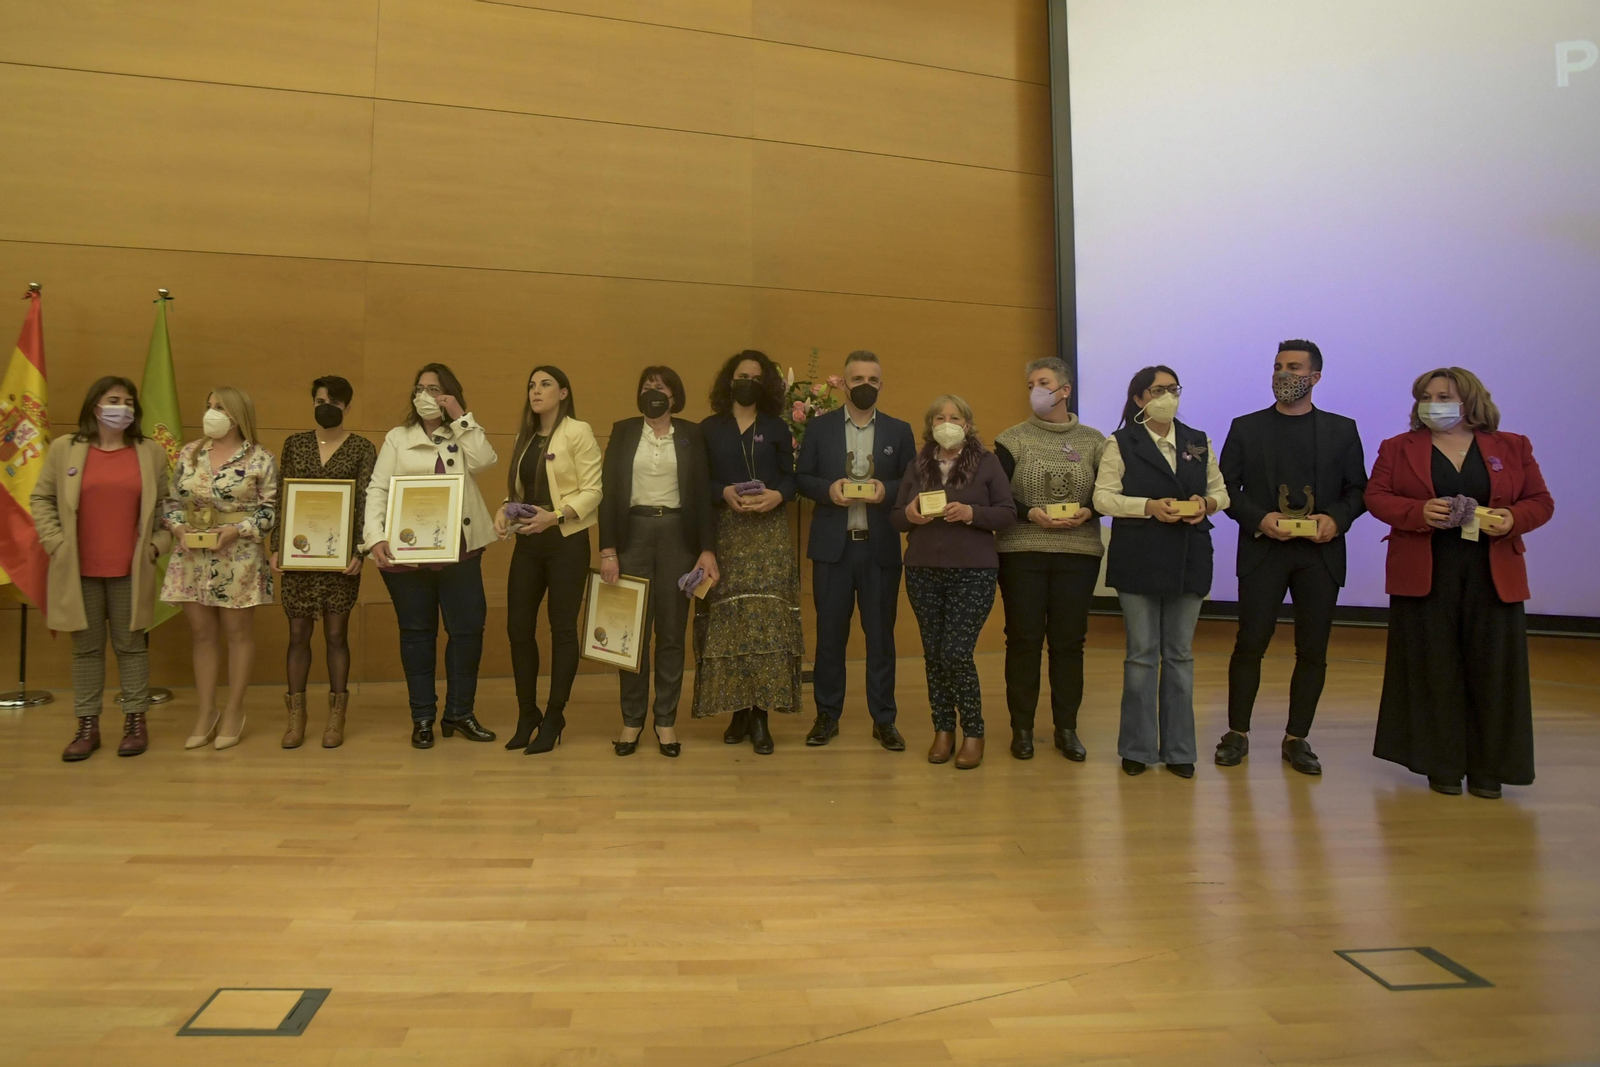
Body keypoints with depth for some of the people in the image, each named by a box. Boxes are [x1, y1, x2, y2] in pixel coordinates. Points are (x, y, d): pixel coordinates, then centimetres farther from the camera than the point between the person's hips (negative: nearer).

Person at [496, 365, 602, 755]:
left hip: (566, 541, -6)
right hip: (527, 543, 6)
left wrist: (555, 516, -22)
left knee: (562, 629, 1)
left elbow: (592, 491, -11)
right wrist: (503, 510, -3)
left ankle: (554, 719, 13)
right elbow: (517, 489, 17)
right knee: (518, 628, 5)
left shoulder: (578, 432, -5)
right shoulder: (524, 436, 16)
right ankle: (527, 714, 21)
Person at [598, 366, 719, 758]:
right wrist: (607, 549, -6)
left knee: (672, 632, 5)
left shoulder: (691, 435, 5)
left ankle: (666, 721, 14)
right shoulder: (623, 432, 6)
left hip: (677, 535, 0)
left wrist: (708, 549, -6)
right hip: (633, 533, 0)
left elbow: (703, 494, 2)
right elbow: (609, 491, 2)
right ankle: (631, 720, 14)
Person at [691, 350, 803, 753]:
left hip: (769, 535, 0)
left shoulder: (777, 429, 11)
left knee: (766, 619, -8)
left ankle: (761, 716, -6)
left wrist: (777, 495, -14)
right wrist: (724, 493, -14)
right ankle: (739, 710, 7)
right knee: (728, 620, -2)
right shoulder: (709, 429, 10)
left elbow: (790, 477, 7)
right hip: (725, 534, 0)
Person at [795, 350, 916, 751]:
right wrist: (828, 489, -14)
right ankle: (827, 715, 20)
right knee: (830, 633, 7)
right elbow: (802, 477, 5)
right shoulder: (819, 427, 6)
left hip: (881, 548, 0)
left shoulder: (899, 431, 7)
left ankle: (883, 719, 16)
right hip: (832, 545, 0)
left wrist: (887, 490, -15)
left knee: (881, 634, 6)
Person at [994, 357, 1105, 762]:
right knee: (1023, 639, 2)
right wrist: (1031, 514, -16)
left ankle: (1066, 728, 18)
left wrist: (1088, 512, -13)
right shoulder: (1012, 440, 2)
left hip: (1078, 553, 1)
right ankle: (1022, 728, 14)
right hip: (1022, 552, -1)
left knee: (1069, 640, 6)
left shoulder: (1093, 441, 6)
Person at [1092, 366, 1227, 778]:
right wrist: (1149, 506, -18)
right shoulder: (1120, 444, 1)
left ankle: (1178, 749, 16)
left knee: (1180, 654, 7)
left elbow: (1221, 491, 14)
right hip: (1138, 559, -3)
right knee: (1142, 653, 2)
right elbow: (1103, 498, -6)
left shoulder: (1199, 442, 13)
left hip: (1189, 559, 3)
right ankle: (1137, 748, 13)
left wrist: (1207, 504, -8)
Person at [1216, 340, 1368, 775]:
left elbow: (1358, 490, 8)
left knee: (1313, 650, 4)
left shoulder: (1342, 430, 9)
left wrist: (1337, 518, -11)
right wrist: (1259, 519, -13)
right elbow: (1226, 488, 2)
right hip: (1262, 550, -1)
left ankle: (1296, 739, 15)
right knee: (1250, 643, -2)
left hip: (1320, 553, 2)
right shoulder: (1246, 428, 6)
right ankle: (1237, 734, 10)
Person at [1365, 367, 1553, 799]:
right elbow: (1376, 497, 0)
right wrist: (1418, 512, -18)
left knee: (1491, 670, 3)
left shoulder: (1512, 448, 9)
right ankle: (1441, 765, 12)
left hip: (1494, 577, 1)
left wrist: (1512, 519, -13)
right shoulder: (1398, 448, 6)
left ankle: (1488, 769, 14)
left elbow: (1541, 501, 8)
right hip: (1424, 577, -1)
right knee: (1433, 671, 2)